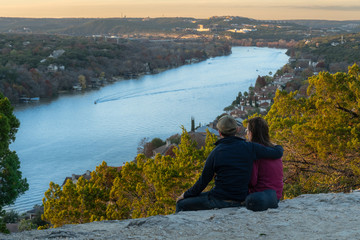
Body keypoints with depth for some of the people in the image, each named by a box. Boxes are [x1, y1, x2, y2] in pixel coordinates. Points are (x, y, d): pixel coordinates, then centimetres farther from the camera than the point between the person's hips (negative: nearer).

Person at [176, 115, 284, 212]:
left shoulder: (215, 153, -12)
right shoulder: (249, 148, -5)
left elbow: (203, 181, -4)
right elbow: (277, 153, 1)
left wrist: (186, 194, 13)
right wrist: (279, 147, 26)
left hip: (220, 200, -6)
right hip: (240, 201, 6)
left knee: (181, 204, 11)